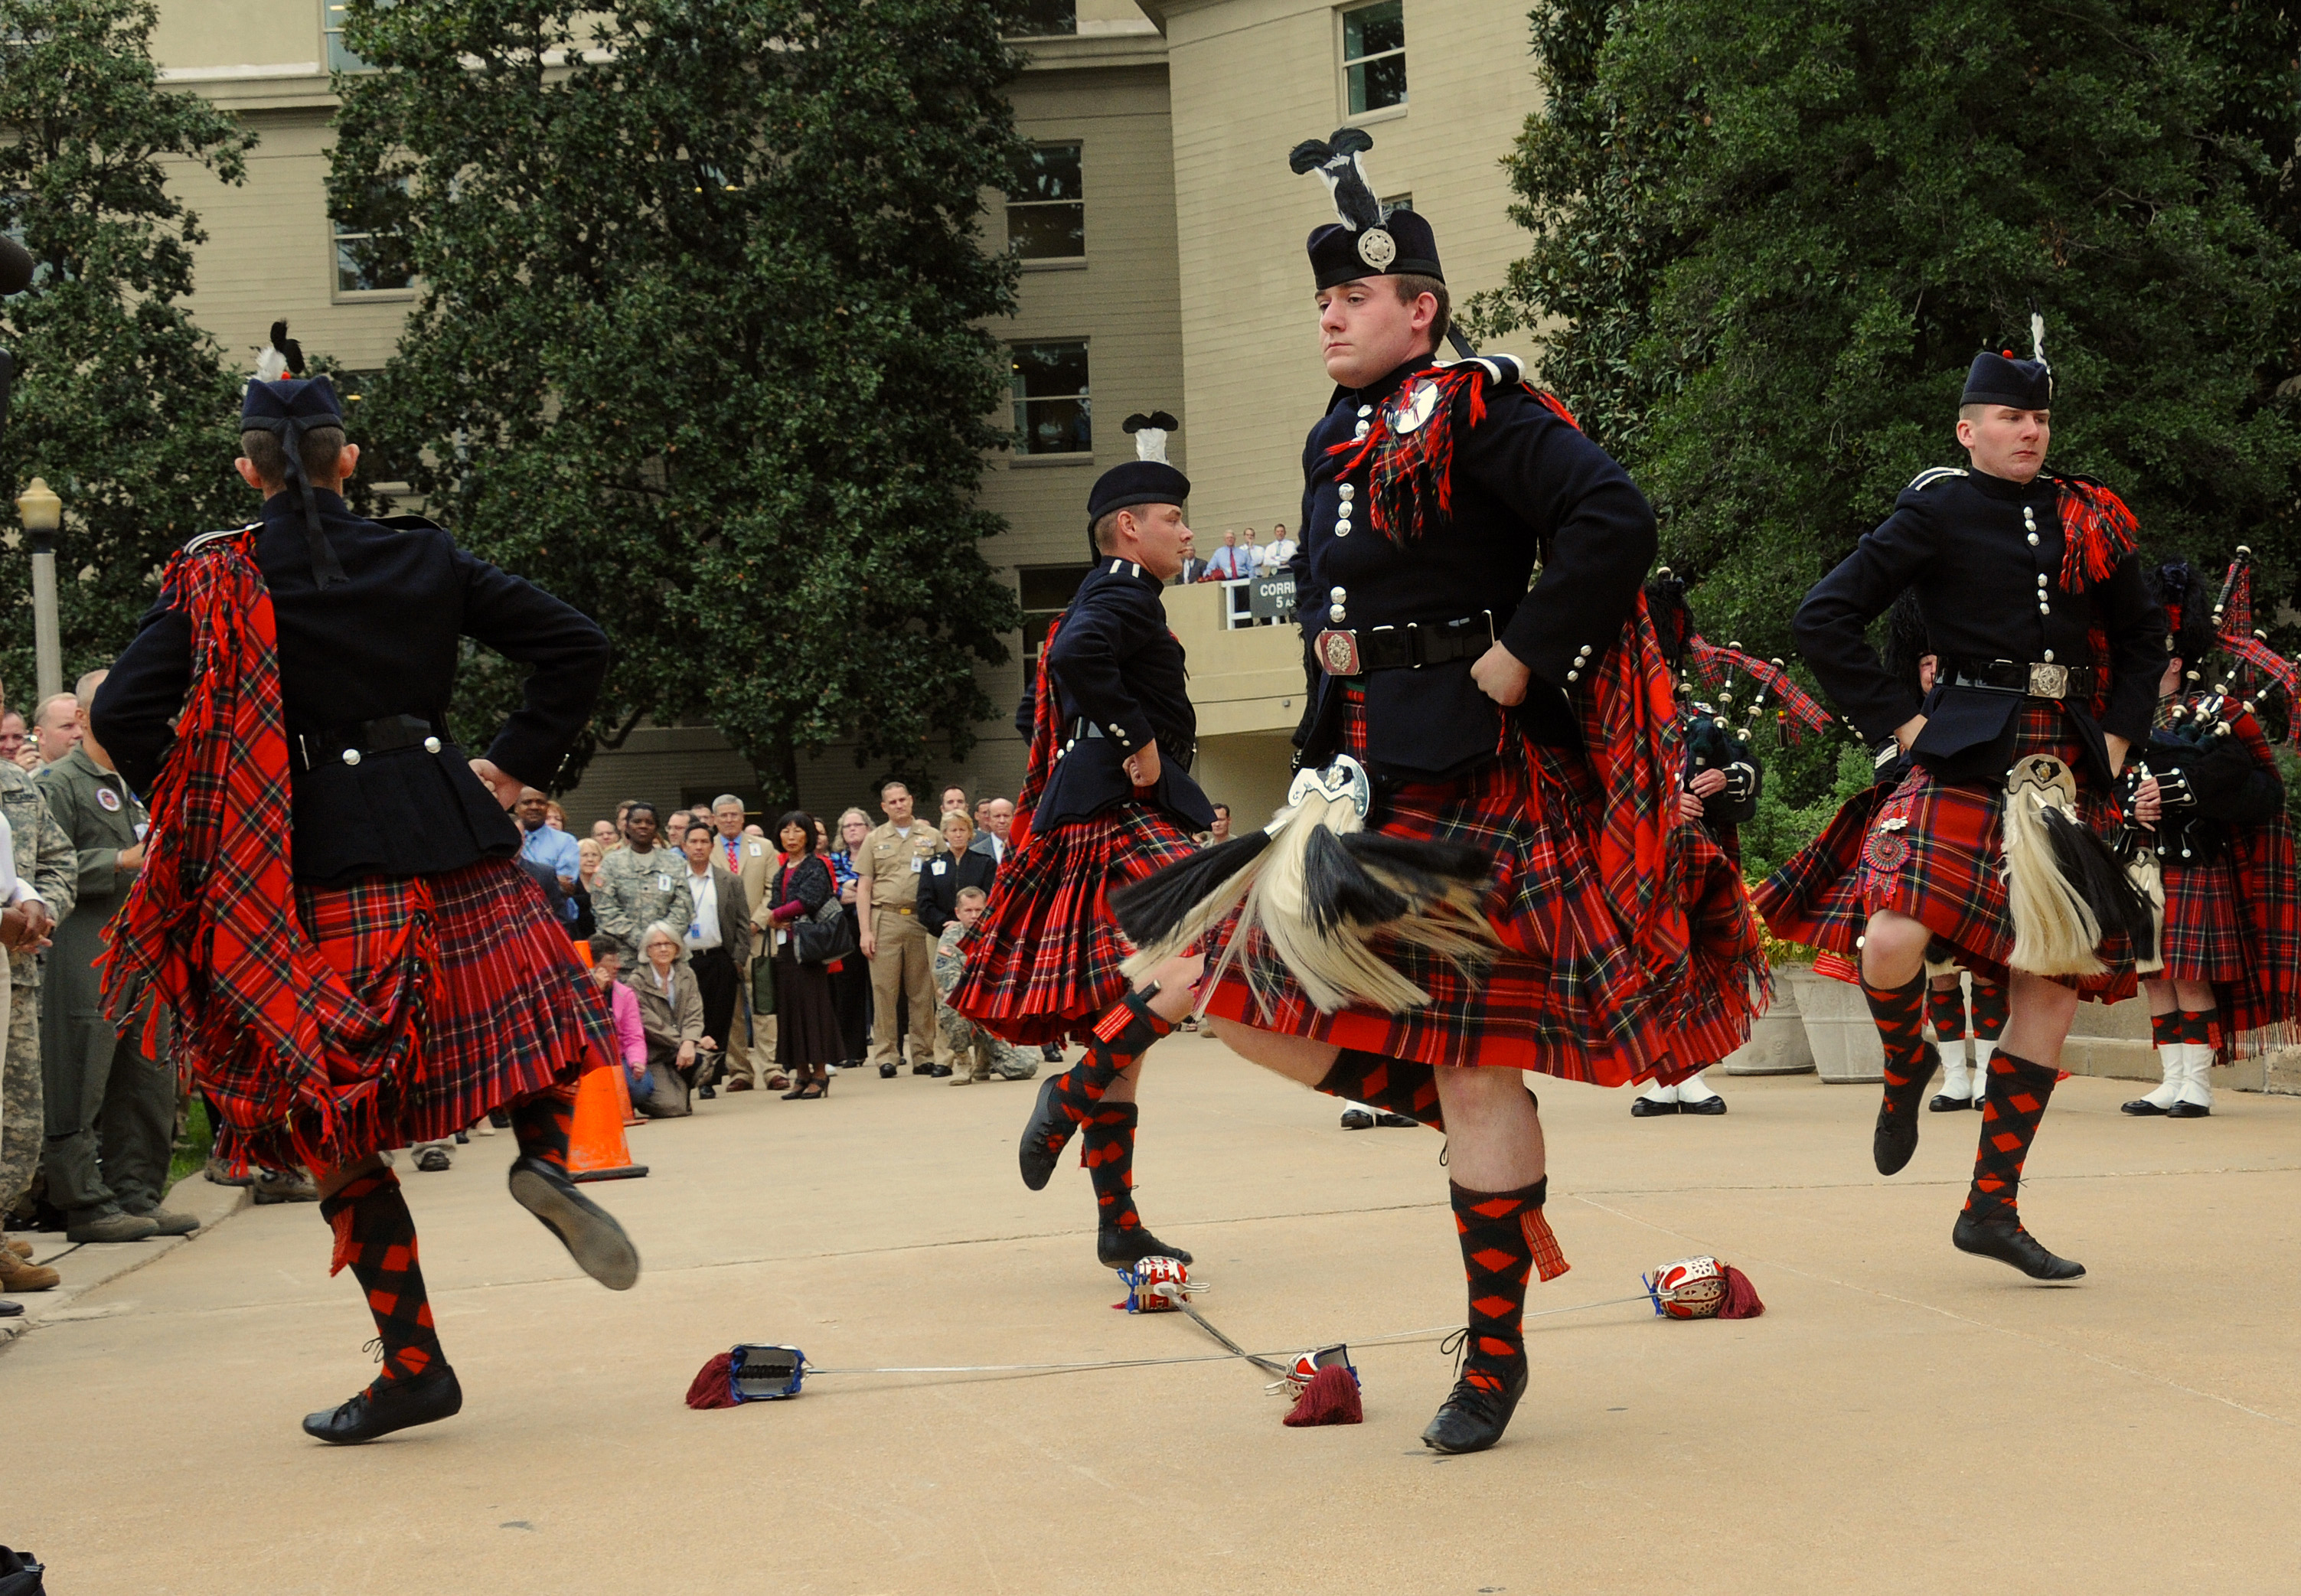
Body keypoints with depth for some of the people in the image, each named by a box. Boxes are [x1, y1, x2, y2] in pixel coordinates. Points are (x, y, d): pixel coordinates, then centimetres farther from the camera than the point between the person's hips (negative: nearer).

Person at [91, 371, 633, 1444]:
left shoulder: (218, 581, 0)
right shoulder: (425, 561, 8)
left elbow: (123, 713, -9)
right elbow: (575, 648, 6)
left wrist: (202, 822, 4)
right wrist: (511, 769, 11)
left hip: (320, 865, -2)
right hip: (455, 839, 2)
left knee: (337, 1124, 5)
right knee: (521, 1010, 24)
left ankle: (413, 1363, 2)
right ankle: (545, 1155, -8)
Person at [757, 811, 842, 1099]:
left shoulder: (816, 867, -3)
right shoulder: (781, 870, 17)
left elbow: (808, 901, -15)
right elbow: (772, 903, 13)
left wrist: (776, 916, -7)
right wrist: (770, 921, -8)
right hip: (784, 945, 7)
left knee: (811, 1004, -6)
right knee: (789, 1007, 5)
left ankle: (820, 1073, -1)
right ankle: (801, 1073, 9)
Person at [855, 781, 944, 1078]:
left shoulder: (932, 837, 9)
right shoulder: (875, 840, 12)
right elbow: (864, 888, 9)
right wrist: (865, 930, 0)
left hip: (922, 920, 0)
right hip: (886, 919, 0)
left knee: (923, 991, 3)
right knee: (884, 990, -3)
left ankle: (923, 1056, 8)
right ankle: (886, 1057, 1)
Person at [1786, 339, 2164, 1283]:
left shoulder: (2086, 520, 14)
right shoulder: (1936, 512, 0)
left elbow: (2143, 635, 24)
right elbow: (1824, 620, -4)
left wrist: (2117, 739, 11)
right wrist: (1897, 721, -7)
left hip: (2067, 772, 5)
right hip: (1963, 760, -5)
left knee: (2055, 981, 1)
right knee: (1891, 941, -25)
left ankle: (1992, 1210, 9)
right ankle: (1906, 1068, 12)